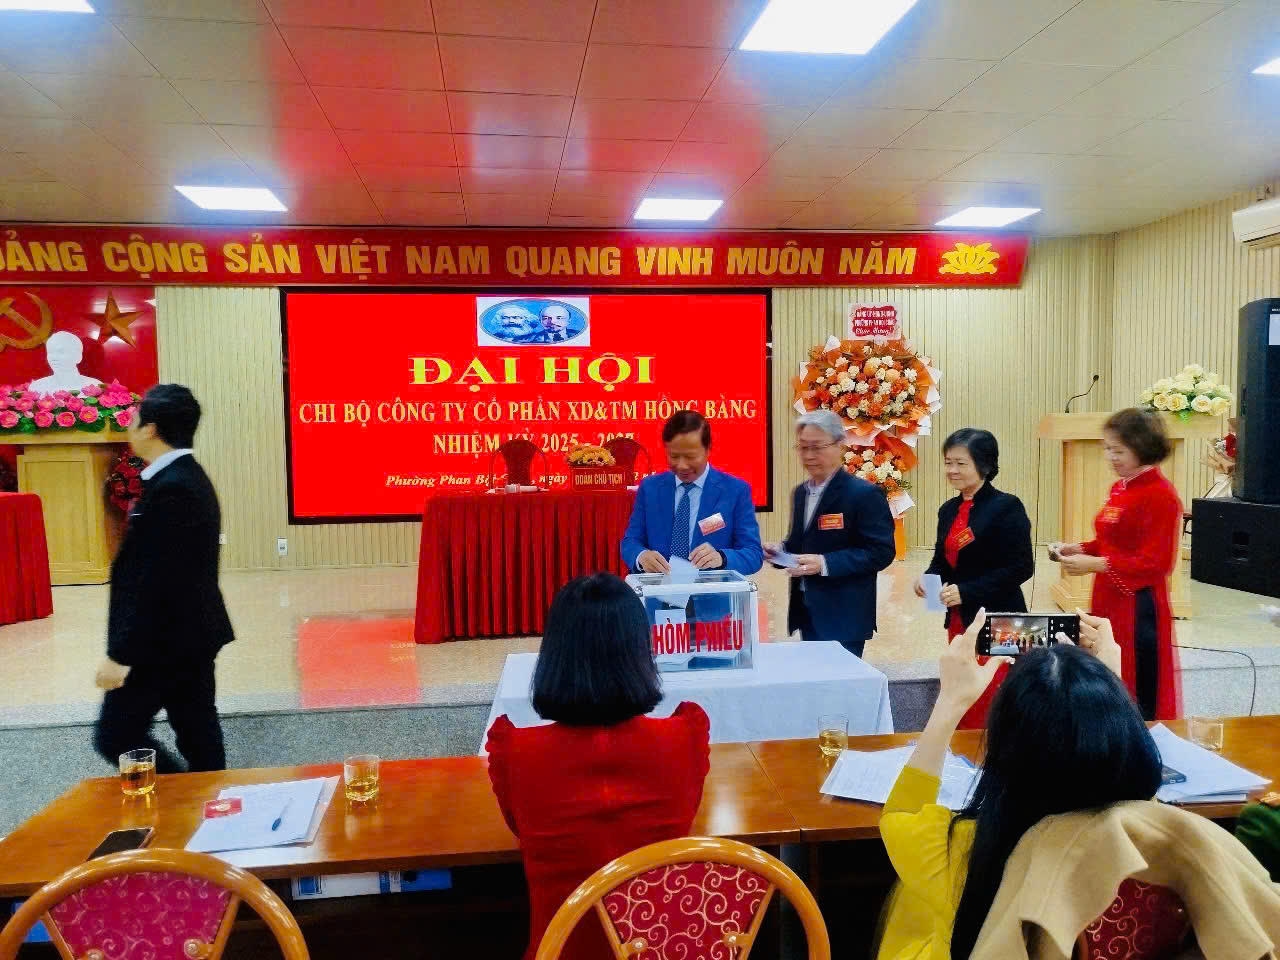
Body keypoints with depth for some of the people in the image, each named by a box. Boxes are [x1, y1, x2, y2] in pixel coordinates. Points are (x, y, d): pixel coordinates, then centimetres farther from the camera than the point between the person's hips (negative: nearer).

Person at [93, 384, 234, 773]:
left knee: (115, 736, 1)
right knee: (198, 737, 13)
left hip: (165, 643, -10)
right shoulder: (188, 477, 11)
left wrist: (122, 654, -19)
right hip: (191, 637, 10)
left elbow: (156, 581, -24)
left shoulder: (170, 488, -21)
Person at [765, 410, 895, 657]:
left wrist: (825, 563, -25)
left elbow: (881, 552, -17)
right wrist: (781, 550, -1)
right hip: (806, 611, 7)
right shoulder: (801, 493, 12)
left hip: (844, 617, -7)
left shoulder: (864, 494, -13)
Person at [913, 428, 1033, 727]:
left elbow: (1021, 568, -16)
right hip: (958, 623, 7)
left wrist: (966, 591, -21)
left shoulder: (1006, 507, -11)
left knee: (992, 712, -2)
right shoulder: (948, 510, 10)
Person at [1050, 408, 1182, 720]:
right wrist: (1078, 549, 3)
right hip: (1108, 602, 8)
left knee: (1138, 697, 2)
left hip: (1138, 608, -8)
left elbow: (1155, 562, -18)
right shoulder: (1119, 488, 12)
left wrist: (1095, 564, -21)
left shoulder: (1160, 494, -14)